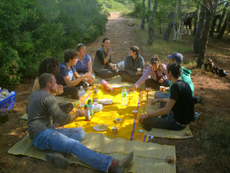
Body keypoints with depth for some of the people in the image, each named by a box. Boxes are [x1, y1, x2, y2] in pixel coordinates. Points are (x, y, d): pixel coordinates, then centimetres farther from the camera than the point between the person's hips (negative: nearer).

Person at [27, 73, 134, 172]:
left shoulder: (35, 94, 18)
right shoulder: (48, 97, -13)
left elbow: (28, 110, 35)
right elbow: (61, 119, -17)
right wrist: (78, 113, -2)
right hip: (41, 135, -10)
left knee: (80, 132, 2)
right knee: (75, 145, -30)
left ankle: (58, 153, -25)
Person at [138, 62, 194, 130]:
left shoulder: (176, 86, -24)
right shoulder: (185, 84, 4)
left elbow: (166, 110, -26)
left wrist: (147, 115, -16)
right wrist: (158, 100, 27)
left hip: (178, 123, -9)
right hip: (186, 119, 9)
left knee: (143, 119, -15)